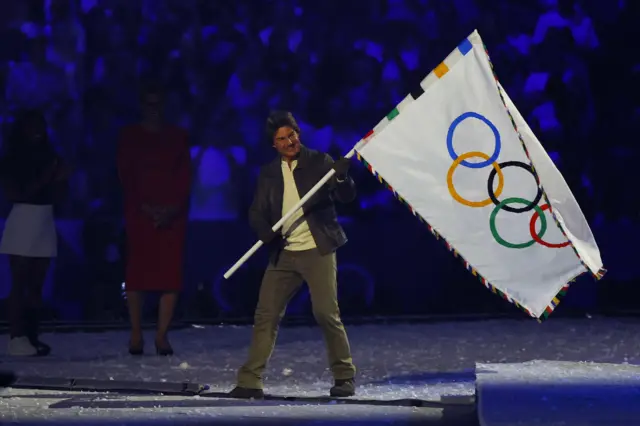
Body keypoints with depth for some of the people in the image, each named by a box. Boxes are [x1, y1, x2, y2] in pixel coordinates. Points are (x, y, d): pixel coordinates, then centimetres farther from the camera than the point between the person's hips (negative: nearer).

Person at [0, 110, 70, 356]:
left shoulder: (48, 158, 14)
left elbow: (55, 195, 13)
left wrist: (60, 179, -7)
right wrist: (43, 179, -15)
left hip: (45, 225, 5)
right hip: (22, 223, -5)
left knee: (36, 285, 3)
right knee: (20, 284, -9)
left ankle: (32, 337, 4)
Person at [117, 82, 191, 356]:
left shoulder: (178, 136, 13)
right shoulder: (130, 136, 9)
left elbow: (185, 178, 7)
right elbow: (125, 176, 3)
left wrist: (174, 208, -8)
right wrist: (145, 207, -9)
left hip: (173, 214, 1)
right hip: (140, 213, -1)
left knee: (171, 272, -7)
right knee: (137, 272, -6)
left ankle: (162, 335, -5)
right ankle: (136, 335, -4)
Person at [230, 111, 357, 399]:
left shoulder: (319, 162, 1)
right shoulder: (269, 174, 11)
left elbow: (346, 197, -6)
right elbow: (257, 213, 8)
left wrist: (342, 177, -28)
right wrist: (268, 234, -13)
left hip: (317, 251, -4)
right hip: (283, 254, 4)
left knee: (326, 313, -10)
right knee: (265, 315, 1)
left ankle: (345, 377, 3)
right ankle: (250, 382, 5)